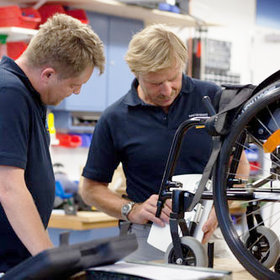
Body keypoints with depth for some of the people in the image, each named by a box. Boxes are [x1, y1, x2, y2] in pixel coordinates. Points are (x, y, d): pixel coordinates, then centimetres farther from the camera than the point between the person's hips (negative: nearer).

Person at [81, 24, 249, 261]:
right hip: (150, 237, -1)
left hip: (210, 232, 1)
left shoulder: (212, 98, 3)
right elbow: (92, 188, 8)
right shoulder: (114, 119, 0)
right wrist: (132, 210, -10)